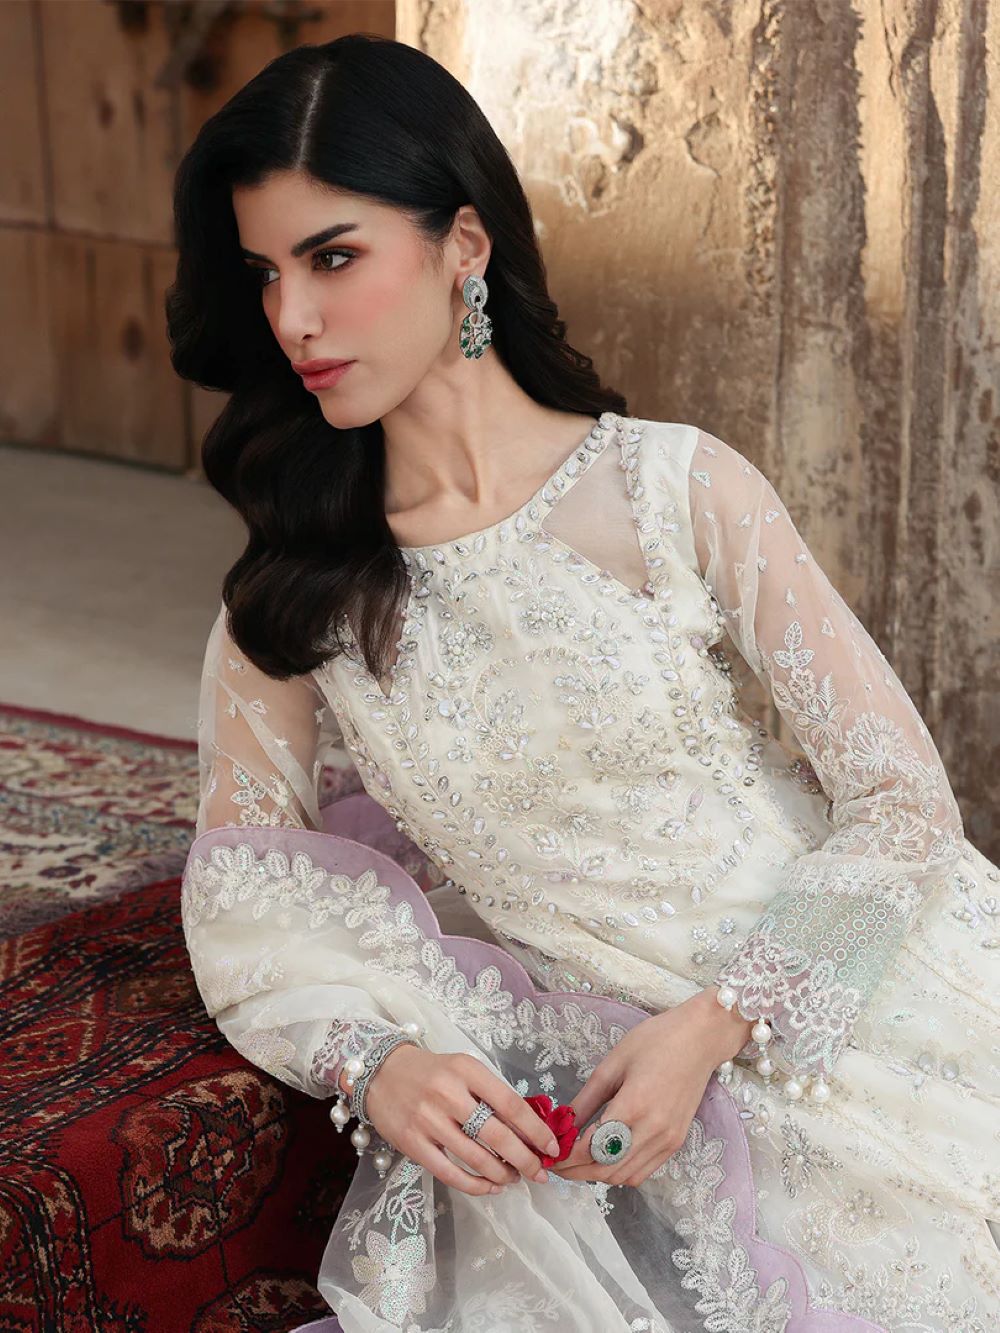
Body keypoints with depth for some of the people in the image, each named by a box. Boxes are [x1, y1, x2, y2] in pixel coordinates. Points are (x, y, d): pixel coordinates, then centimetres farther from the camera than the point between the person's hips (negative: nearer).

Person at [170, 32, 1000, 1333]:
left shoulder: (678, 490, -5)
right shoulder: (296, 587, 3)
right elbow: (245, 909, 5)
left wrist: (714, 1026, -17)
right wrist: (373, 1062, -15)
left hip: (847, 1016, -1)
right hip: (579, 1094, 2)